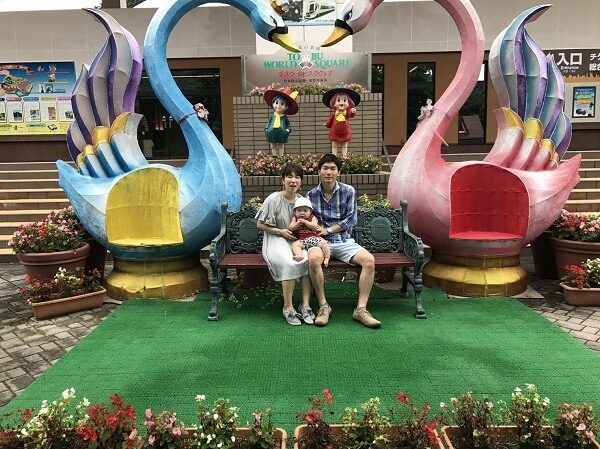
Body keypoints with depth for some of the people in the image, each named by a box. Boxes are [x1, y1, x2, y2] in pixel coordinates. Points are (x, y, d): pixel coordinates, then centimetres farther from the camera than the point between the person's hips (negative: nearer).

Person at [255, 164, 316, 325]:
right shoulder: (273, 199, -6)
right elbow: (260, 225, 0)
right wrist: (280, 231, -10)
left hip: (296, 240, 4)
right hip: (276, 241, -4)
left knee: (308, 260, -30)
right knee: (290, 263, -35)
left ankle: (305, 305, -23)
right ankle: (288, 307, -21)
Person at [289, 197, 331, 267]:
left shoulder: (312, 217, 7)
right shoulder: (295, 218, 14)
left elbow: (315, 226, -11)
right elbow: (291, 228, 5)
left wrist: (305, 221, -13)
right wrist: (298, 223, -11)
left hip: (314, 237, -1)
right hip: (302, 240, 1)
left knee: (324, 243, -23)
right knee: (295, 244, -26)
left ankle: (327, 258, -15)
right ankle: (299, 255, -48)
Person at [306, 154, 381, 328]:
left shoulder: (348, 191, 3)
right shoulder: (311, 195, 6)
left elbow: (351, 220, 0)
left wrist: (328, 230, -8)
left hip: (344, 241, 1)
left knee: (369, 260, -26)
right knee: (313, 259, -37)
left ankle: (361, 309, -19)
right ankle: (323, 306, -20)